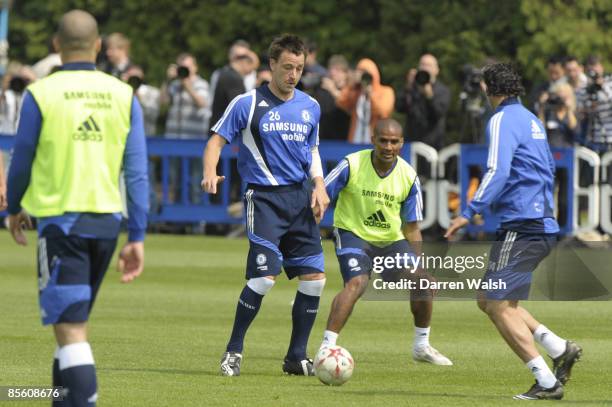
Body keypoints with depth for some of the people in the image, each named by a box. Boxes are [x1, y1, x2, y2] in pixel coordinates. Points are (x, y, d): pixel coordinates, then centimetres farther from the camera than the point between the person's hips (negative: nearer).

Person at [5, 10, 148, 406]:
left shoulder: (41, 94, -7)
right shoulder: (123, 95, 2)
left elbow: (22, 161, 2)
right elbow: (137, 172, 0)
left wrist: (15, 209, 21)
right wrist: (138, 238, 4)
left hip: (61, 220, -4)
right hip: (107, 220, 5)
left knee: (70, 328, -7)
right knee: (76, 321, 21)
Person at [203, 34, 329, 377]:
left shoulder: (310, 107, 12)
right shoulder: (248, 104, -4)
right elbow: (217, 141, -3)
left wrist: (319, 186, 7)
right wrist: (210, 175, -22)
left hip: (300, 197, 6)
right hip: (264, 197, -6)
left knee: (315, 277, 0)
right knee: (265, 276, -16)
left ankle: (297, 357, 12)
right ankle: (234, 351, -1)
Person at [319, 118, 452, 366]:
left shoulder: (408, 177, -8)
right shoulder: (352, 166, -18)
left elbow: (411, 227, 1)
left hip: (392, 239, 4)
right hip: (353, 234, -4)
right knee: (357, 283, -29)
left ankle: (421, 347, 21)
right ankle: (326, 347, -29)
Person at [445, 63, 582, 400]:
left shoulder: (503, 119, -9)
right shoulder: (531, 120, 19)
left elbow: (498, 172, -20)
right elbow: (549, 169, 28)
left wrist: (469, 213, -23)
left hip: (521, 228, -10)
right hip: (544, 224, 10)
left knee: (498, 306, -8)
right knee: (488, 300, 14)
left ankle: (547, 382, -12)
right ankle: (559, 349, 8)